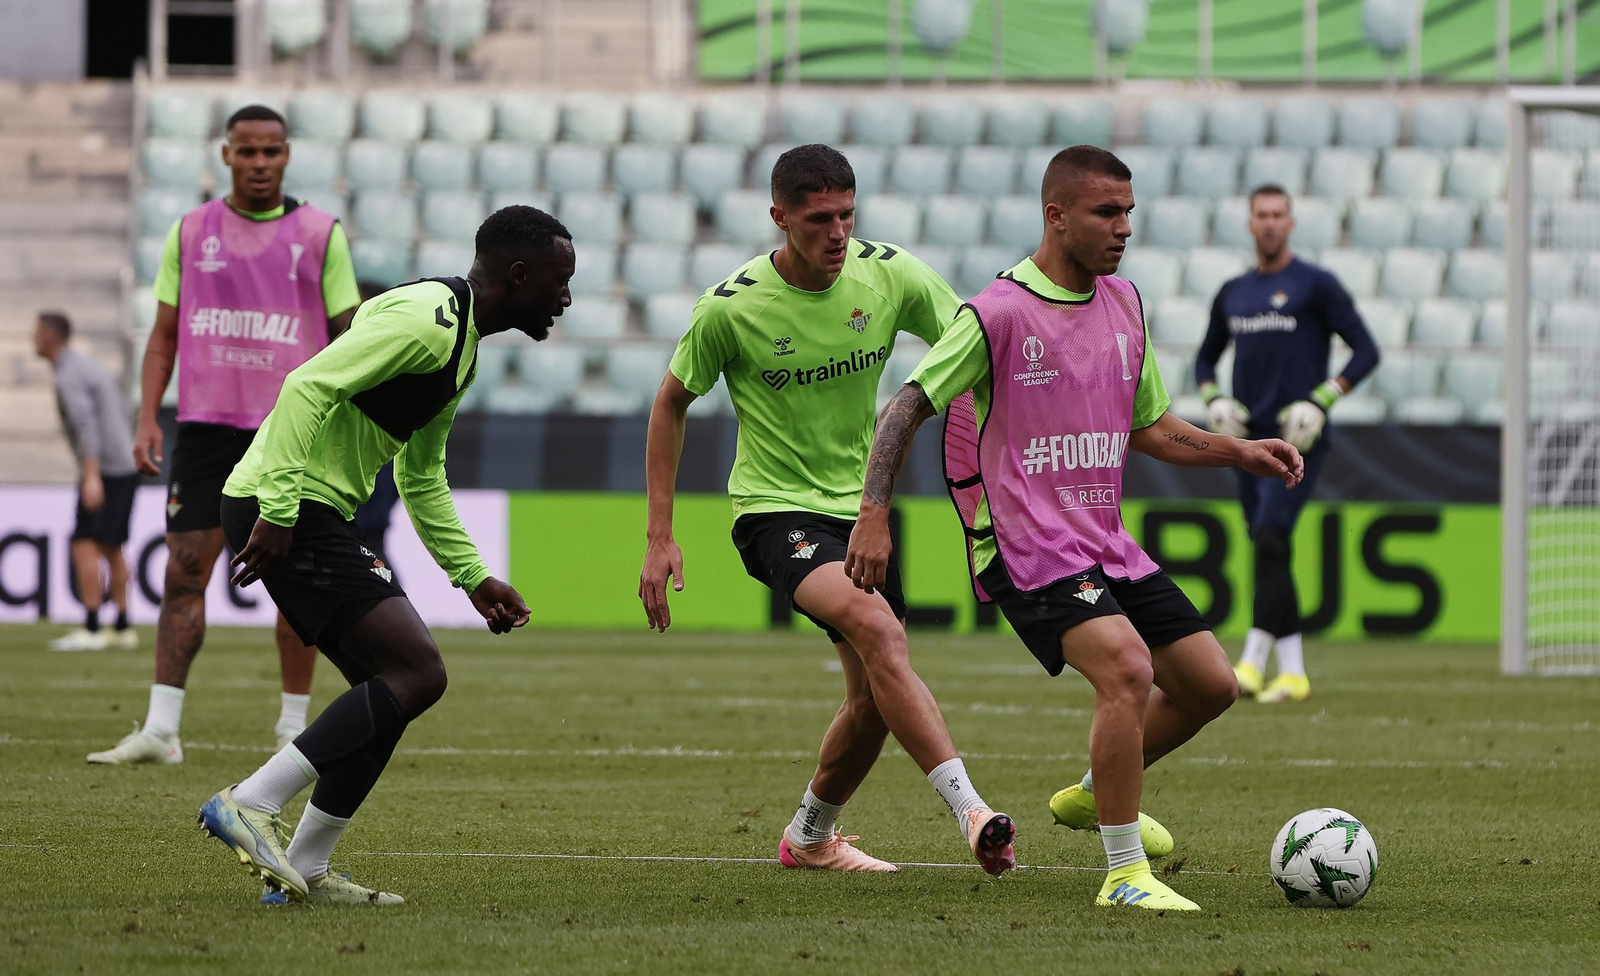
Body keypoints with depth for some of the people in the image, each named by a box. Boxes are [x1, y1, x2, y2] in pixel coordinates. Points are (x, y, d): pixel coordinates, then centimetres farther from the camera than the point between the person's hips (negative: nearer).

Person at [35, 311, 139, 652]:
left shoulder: (69, 377, -14)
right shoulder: (91, 367, 17)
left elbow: (86, 423, -26)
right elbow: (121, 409, 27)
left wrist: (91, 476, -34)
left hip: (105, 470, -10)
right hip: (126, 468, 10)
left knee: (85, 544, -11)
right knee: (110, 548, 13)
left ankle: (91, 630, -16)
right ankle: (123, 630, 14)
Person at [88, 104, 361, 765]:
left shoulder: (321, 234, 3)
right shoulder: (190, 232, 8)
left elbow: (346, 338, 5)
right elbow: (164, 335, 11)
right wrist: (147, 420, 1)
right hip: (204, 429, 1)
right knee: (183, 573, -6)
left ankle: (294, 726, 14)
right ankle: (161, 729, -8)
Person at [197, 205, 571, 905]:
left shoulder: (461, 345, 20)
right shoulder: (425, 318, -14)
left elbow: (422, 477, 29)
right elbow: (308, 387, -23)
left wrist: (473, 577, 24)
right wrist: (278, 510, -27)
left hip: (314, 513, 11)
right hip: (284, 510, -11)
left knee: (390, 689, 11)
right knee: (417, 671, -15)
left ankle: (303, 873, 14)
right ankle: (249, 806, -16)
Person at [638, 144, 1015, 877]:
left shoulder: (890, 276, -9)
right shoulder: (729, 309, -16)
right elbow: (671, 404, -1)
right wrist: (659, 537, -4)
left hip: (861, 506, 6)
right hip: (775, 509, -5)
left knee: (876, 695, 9)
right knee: (878, 628, -30)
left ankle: (810, 837, 34)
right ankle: (969, 811, -37)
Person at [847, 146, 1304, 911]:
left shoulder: (1123, 303, 11)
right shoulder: (999, 314, -11)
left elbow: (1147, 426, 22)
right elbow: (906, 407, -8)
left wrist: (1240, 453, 9)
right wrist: (874, 515, -17)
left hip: (1106, 544, 8)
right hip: (1028, 550, -8)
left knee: (1210, 683, 6)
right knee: (1127, 668, -27)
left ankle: (1093, 796, 31)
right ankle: (1125, 874, -19)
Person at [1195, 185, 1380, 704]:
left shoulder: (1315, 285, -2)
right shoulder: (1233, 293, 14)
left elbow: (1365, 351, -4)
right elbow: (1206, 358, 26)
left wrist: (1320, 402, -15)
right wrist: (1213, 400, 5)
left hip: (1296, 440, -6)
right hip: (1249, 438, 6)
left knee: (1270, 540, -19)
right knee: (1268, 552, 7)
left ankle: (1251, 663, -23)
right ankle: (1292, 672, 12)